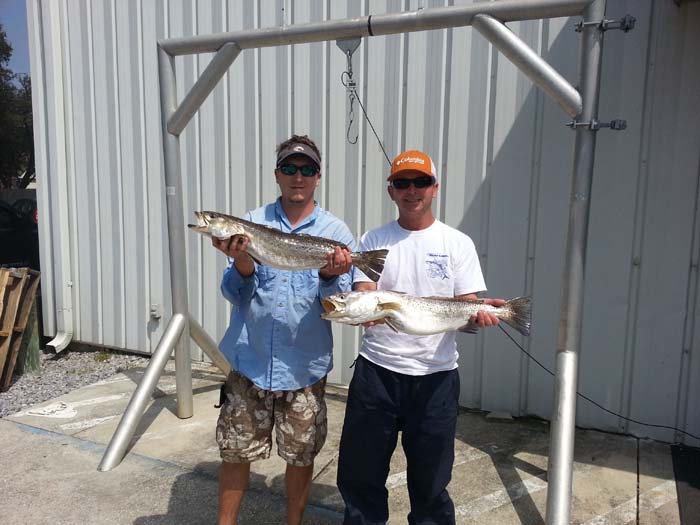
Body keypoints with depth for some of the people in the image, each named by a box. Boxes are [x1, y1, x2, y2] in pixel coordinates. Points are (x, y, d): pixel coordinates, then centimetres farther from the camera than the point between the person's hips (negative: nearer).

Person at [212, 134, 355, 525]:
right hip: (250, 361, 1)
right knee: (236, 452, 12)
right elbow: (233, 294, -2)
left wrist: (330, 276, -25)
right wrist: (243, 265, -22)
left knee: (301, 456, 14)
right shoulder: (251, 223, 2)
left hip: (305, 367, 0)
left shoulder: (336, 233, -1)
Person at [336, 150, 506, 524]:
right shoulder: (373, 240, 4)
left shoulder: (458, 243, 2)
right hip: (376, 370, 1)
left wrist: (479, 313, -24)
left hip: (435, 375, -1)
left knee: (430, 479, 14)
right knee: (359, 472, 13)